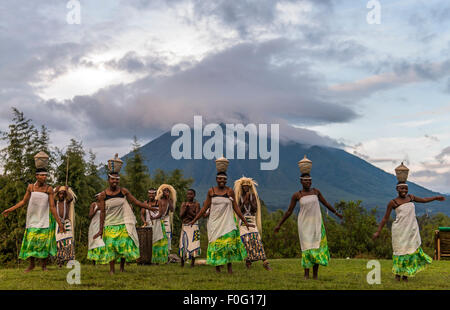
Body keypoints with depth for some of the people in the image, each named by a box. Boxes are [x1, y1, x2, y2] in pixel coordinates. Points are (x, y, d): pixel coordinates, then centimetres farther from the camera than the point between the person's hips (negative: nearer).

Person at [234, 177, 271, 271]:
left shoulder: (253, 196, 7)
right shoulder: (240, 197, 7)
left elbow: (255, 209, 0)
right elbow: (239, 210, 0)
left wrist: (250, 200, -10)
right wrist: (244, 201, -10)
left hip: (252, 220, 0)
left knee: (256, 239, -13)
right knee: (245, 240, -10)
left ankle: (265, 262, -18)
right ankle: (248, 260, 3)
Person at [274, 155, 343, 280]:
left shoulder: (316, 191, 4)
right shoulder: (296, 195, -3)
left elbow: (325, 203, 18)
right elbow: (289, 211, 3)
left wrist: (336, 213, 27)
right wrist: (279, 225, 4)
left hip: (317, 223, 3)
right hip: (304, 224, -3)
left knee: (317, 247, 2)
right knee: (307, 247, -6)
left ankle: (315, 274, 10)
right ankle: (306, 274, 0)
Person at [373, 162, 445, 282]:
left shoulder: (410, 197, 8)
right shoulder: (393, 202, -5)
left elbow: (423, 200, 28)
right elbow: (385, 218, -2)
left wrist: (435, 198, 28)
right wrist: (378, 231, -5)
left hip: (412, 229, 4)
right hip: (400, 230, -4)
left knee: (411, 250, 5)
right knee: (400, 250, 1)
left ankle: (405, 274, 15)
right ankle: (397, 273, 18)